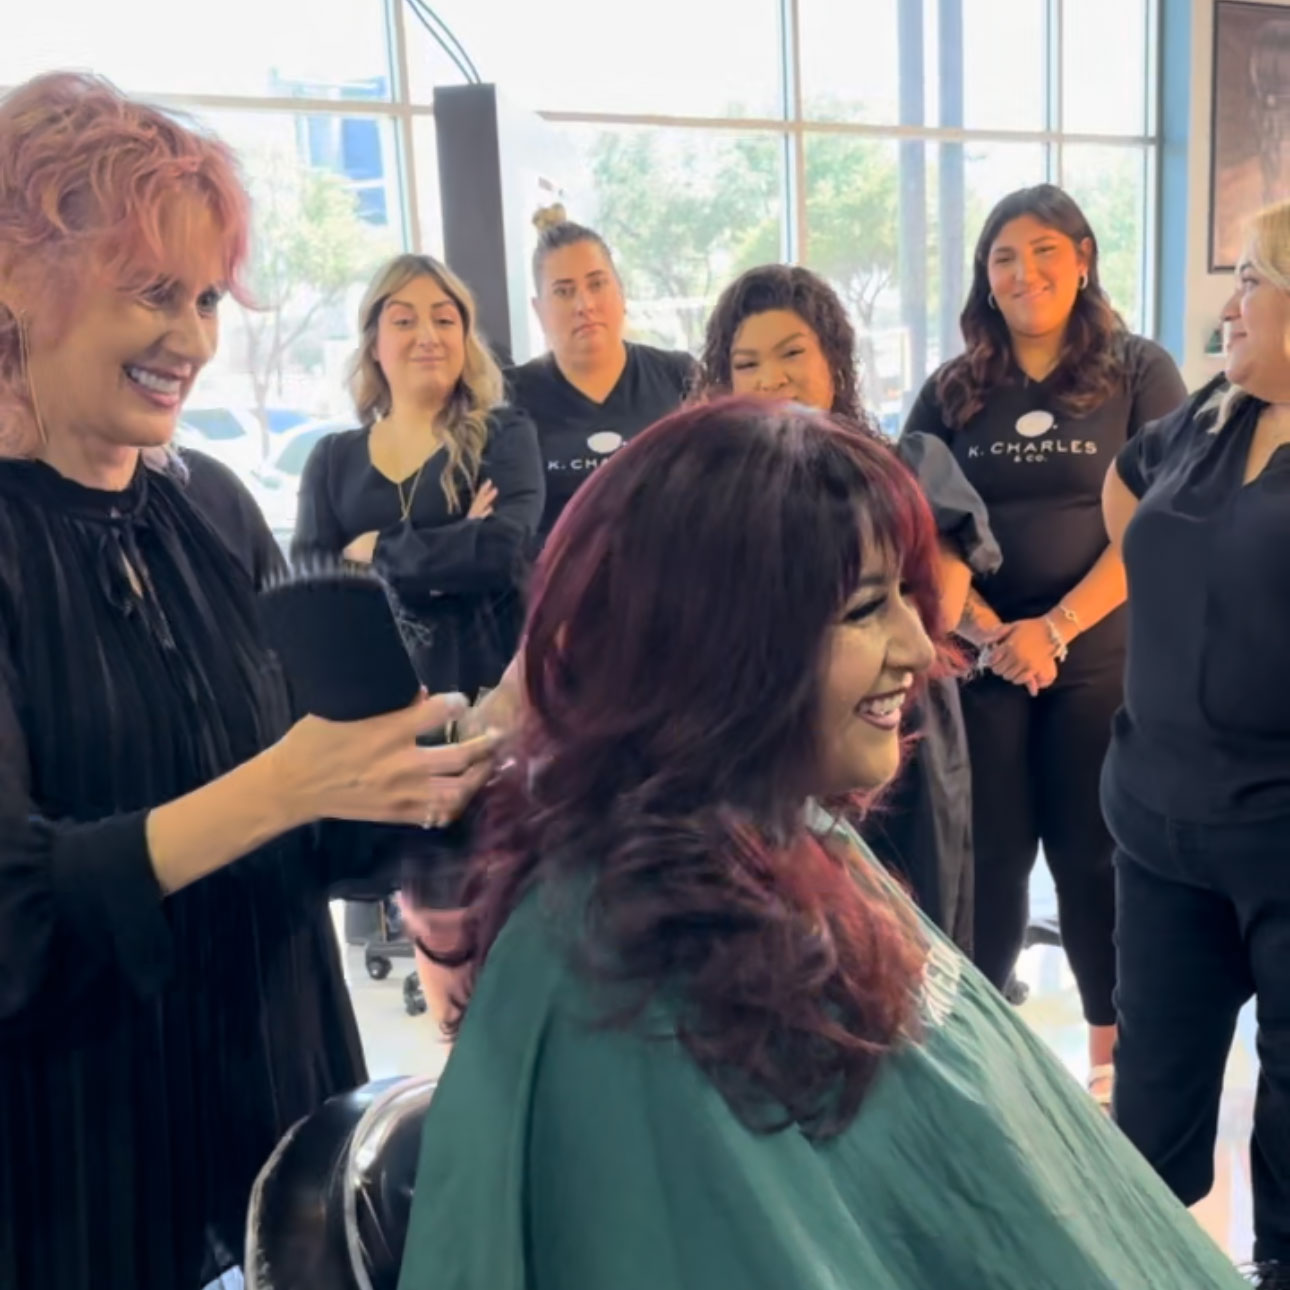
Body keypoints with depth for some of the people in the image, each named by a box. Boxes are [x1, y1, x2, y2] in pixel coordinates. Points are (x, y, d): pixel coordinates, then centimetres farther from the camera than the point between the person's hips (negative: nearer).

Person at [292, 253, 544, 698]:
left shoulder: (504, 434, 1)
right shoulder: (332, 457, 9)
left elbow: (503, 549, -16)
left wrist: (376, 550, -6)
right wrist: (457, 550, -14)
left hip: (486, 691, -2)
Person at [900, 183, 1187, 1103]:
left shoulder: (1140, 374, 1)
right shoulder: (953, 390, 7)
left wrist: (1054, 628, -15)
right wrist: (989, 632, -12)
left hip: (1102, 661, -2)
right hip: (980, 660, 2)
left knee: (1093, 856, 6)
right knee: (989, 855, 7)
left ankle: (1115, 1055, 20)